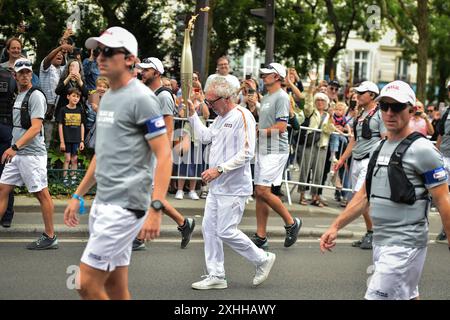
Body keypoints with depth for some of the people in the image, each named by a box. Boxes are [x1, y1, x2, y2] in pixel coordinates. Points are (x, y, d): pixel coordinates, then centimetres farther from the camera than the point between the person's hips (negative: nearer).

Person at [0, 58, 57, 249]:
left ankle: (50, 237, 3)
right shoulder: (19, 96, 17)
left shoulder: (35, 96, -10)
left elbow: (35, 128, -19)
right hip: (17, 154, 9)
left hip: (32, 153, -9)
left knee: (42, 194, -3)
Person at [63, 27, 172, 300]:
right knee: (114, 285, 11)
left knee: (87, 283, -10)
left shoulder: (141, 98, -12)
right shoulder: (107, 97, 15)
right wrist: (78, 195, 23)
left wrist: (155, 209, -25)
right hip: (102, 203, 9)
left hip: (125, 206, -9)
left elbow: (164, 156, -16)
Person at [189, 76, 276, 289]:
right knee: (209, 228, 8)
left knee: (226, 232, -7)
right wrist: (192, 113, 17)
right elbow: (205, 136, 22)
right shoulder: (221, 118, 14)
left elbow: (246, 154, -22)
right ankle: (216, 276, 15)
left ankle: (263, 259, 12)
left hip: (233, 188, -9)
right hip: (217, 186, 9)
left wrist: (219, 169, -23)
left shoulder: (242, 116, -16)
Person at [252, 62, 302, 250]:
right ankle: (261, 237, 11)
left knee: (263, 190, -15)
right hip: (263, 150, 10)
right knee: (259, 193, 7)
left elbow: (281, 127, -20)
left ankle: (291, 223, 2)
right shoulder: (266, 98, 18)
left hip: (276, 150, -10)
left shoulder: (281, 97, -12)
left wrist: (258, 131, -12)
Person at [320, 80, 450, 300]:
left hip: (404, 246, -8)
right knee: (407, 296, 17)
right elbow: (364, 196, 18)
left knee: (377, 296, -12)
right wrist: (336, 226, 12)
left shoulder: (422, 150, -11)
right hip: (380, 241, 8)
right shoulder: (380, 147, 13)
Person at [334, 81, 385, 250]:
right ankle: (369, 235, 17)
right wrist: (342, 159, 21)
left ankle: (373, 233, -4)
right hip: (356, 160, 9)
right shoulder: (361, 115, 17)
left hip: (370, 160, -9)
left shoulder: (380, 114, -7)